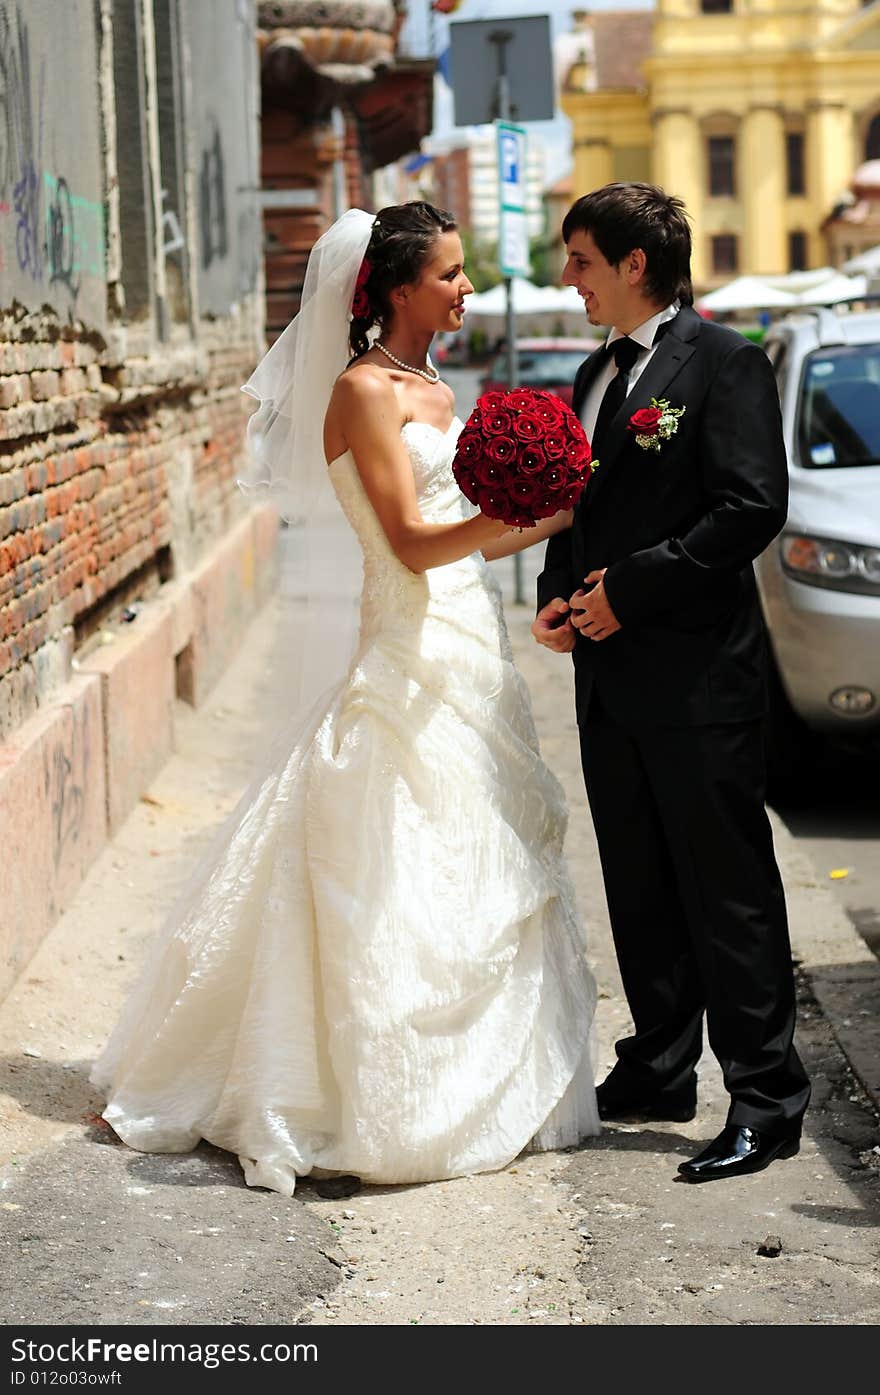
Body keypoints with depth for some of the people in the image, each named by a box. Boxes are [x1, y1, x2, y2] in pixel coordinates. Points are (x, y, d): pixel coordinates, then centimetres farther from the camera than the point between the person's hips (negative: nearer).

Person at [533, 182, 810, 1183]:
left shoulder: (722, 362, -8)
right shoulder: (596, 375, 17)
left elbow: (752, 508, -17)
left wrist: (628, 588, -16)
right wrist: (560, 597, 2)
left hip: (697, 671, -8)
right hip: (610, 674, 8)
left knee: (727, 885, -4)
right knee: (639, 885, 14)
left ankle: (765, 1100, 2)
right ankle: (659, 1072, 26)